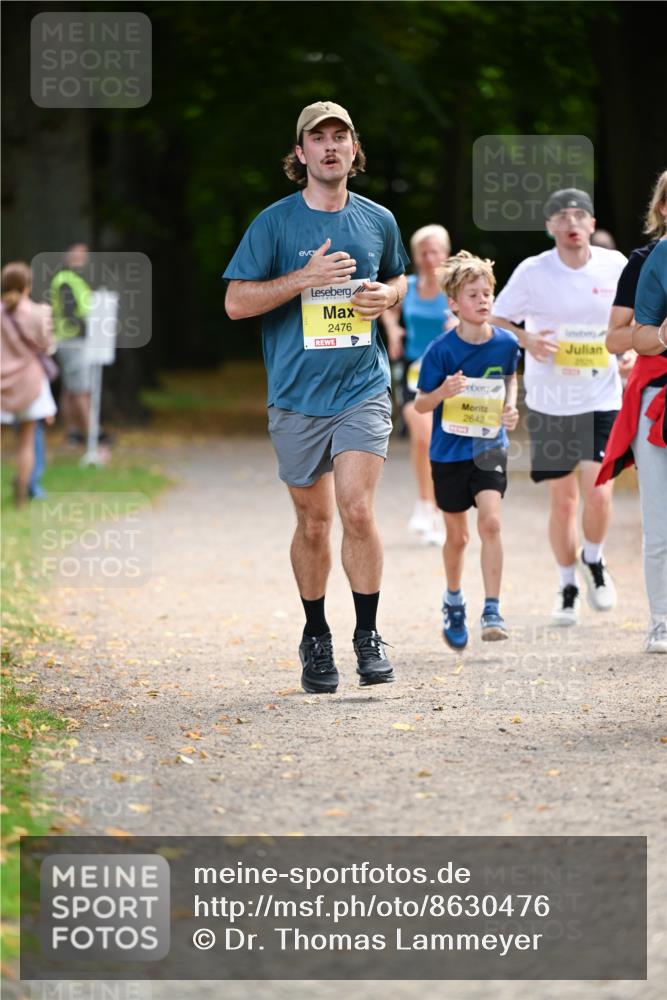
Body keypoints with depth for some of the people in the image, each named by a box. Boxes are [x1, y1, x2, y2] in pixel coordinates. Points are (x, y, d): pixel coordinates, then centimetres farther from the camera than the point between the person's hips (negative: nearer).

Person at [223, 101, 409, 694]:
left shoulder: (378, 221, 8)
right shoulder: (275, 223, -1)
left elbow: (398, 279, 25)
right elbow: (236, 302, -4)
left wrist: (385, 296, 1)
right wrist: (305, 279, -15)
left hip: (363, 389, 1)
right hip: (297, 396, -1)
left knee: (358, 510, -14)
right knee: (313, 522, 6)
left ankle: (369, 636, -2)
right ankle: (316, 639, 23)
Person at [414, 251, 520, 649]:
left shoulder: (506, 343, -5)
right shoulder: (442, 350, -14)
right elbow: (421, 405, -8)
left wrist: (510, 408, -1)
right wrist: (443, 392, -29)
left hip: (490, 448, 1)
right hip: (450, 452, -1)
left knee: (491, 521, -19)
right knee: (457, 536, 11)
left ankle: (493, 611, -14)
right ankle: (454, 602, 37)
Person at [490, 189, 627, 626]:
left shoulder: (615, 265, 0)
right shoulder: (533, 272, -5)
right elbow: (495, 322, 3)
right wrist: (526, 340, -16)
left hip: (603, 398, 0)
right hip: (550, 403, 0)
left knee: (599, 493, -14)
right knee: (563, 499, 5)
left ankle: (594, 559, 17)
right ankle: (568, 584, 24)